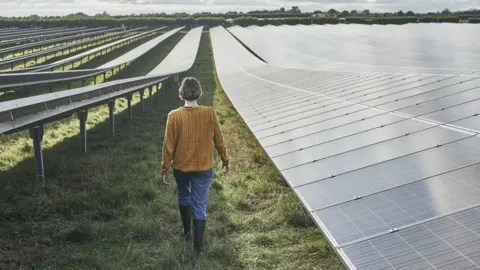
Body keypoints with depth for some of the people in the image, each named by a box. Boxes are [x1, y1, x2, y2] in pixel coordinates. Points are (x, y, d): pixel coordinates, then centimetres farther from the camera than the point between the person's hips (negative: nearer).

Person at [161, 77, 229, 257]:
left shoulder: (174, 116, -15)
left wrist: (164, 169, 2)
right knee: (199, 205, 7)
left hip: (181, 167, 1)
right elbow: (218, 140, -3)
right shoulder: (209, 113, -13)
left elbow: (169, 146, -10)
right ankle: (198, 246, 10)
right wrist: (225, 161, 11)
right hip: (204, 168, 0)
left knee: (184, 197, 26)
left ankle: (187, 232, 41)